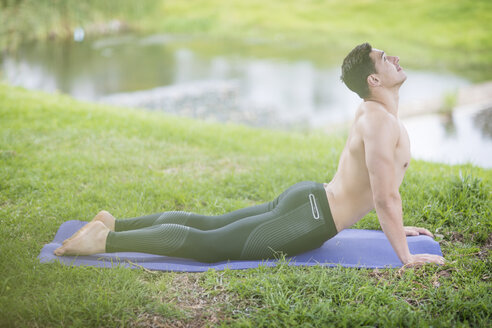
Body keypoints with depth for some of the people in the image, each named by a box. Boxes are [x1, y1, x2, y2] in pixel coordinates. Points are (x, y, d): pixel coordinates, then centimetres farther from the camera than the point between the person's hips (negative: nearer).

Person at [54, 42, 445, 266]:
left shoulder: (373, 112, 14)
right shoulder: (380, 121, -20)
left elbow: (380, 181, 27)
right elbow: (384, 198, -22)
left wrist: (398, 226, 29)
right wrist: (406, 257, -14)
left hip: (305, 197, 9)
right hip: (311, 218, -9)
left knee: (209, 223, 12)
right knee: (206, 243, -8)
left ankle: (117, 222, 15)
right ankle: (107, 238, -8)